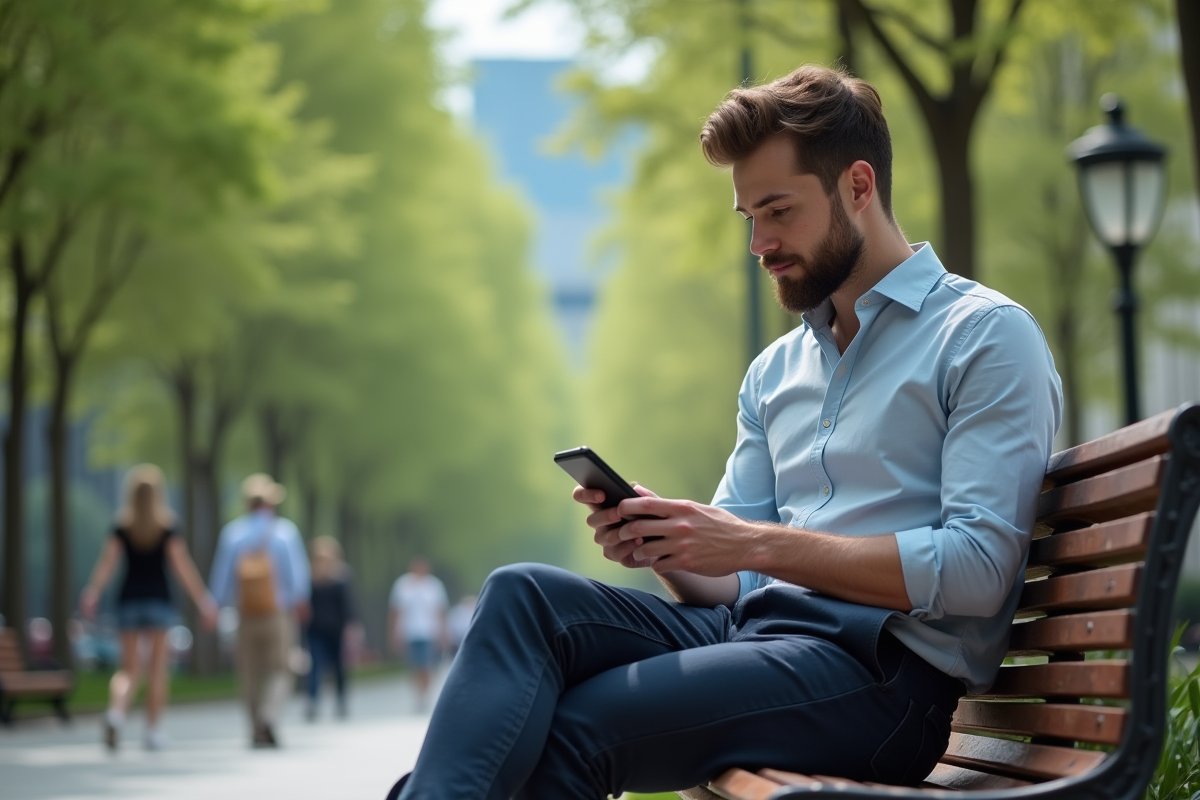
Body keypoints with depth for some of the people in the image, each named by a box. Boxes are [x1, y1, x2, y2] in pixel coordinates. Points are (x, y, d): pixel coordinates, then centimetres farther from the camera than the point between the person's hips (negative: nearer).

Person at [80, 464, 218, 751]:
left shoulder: (122, 525, 2)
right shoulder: (167, 525, -3)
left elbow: (107, 560, -8)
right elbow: (181, 565, -6)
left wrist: (92, 593, -12)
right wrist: (203, 600, -3)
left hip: (129, 599, 2)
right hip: (159, 598, -2)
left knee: (129, 669, 6)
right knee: (157, 668, 8)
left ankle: (116, 710, -22)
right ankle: (153, 730, 8)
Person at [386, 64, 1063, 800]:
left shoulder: (986, 336, -1)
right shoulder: (776, 370, 23)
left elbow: (979, 567, -14)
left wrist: (760, 544, -16)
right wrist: (663, 544, -5)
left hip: (886, 665, -7)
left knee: (575, 727, -26)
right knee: (525, 596, -19)